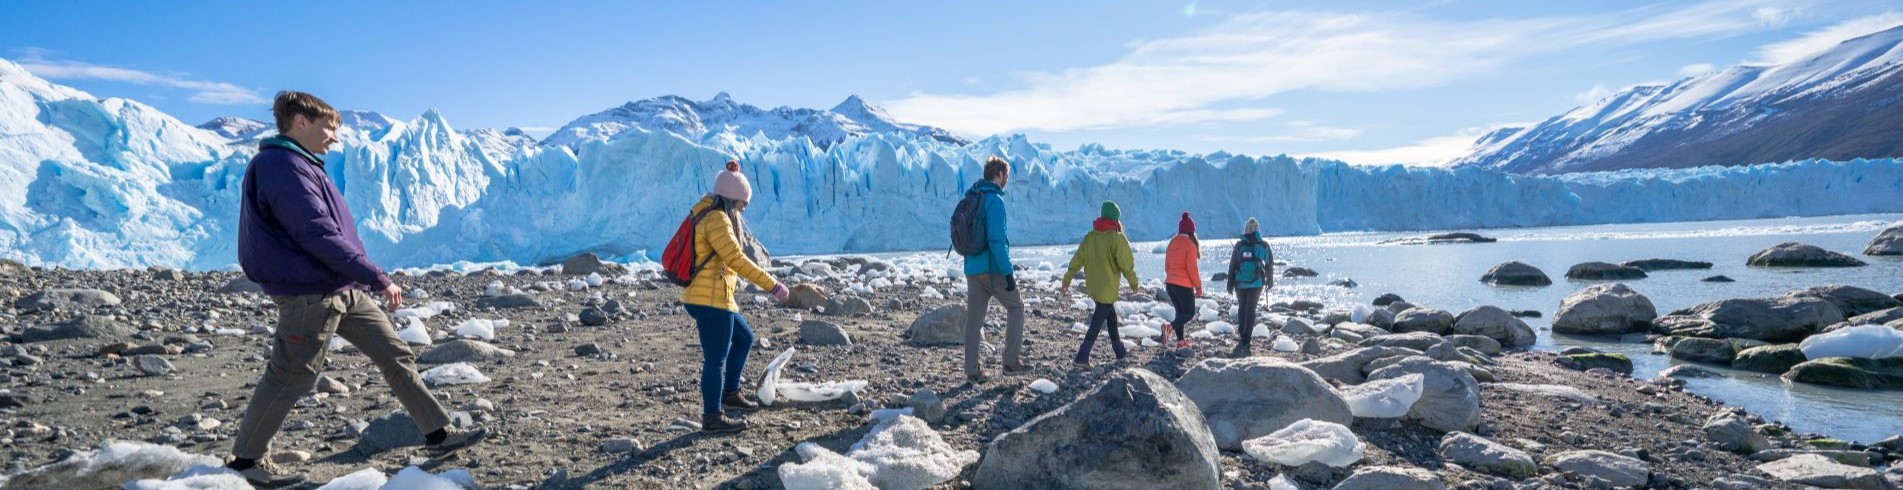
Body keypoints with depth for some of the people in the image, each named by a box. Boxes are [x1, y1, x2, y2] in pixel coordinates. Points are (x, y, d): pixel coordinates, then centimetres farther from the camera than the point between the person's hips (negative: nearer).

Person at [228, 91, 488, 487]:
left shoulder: (298, 166, 16)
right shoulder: (283, 167, -15)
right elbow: (319, 236, -22)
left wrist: (368, 279, 20)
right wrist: (380, 279, -20)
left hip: (344, 291, 10)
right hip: (310, 294, -10)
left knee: (397, 355, 8)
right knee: (291, 379, 2)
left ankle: (438, 432, 13)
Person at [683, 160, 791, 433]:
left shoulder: (710, 215, 16)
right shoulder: (717, 219, -17)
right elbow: (737, 260, -23)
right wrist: (772, 285, -23)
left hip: (716, 298, 10)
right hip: (710, 300, -10)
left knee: (744, 339, 21)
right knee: (716, 357, -2)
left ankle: (730, 393, 30)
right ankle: (712, 417, 7)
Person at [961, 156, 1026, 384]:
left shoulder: (969, 197, 12)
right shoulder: (994, 200, -14)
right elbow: (997, 240, -20)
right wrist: (1008, 272, -17)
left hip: (972, 269, 7)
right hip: (993, 269, -7)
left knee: (974, 318, 8)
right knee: (1016, 307, 11)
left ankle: (972, 371, 9)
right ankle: (1012, 361, 10)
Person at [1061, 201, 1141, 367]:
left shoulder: (1089, 237, 2)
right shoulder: (1117, 238, -15)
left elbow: (1076, 261, 4)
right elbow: (1127, 264, -14)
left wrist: (1066, 281, 9)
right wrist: (1134, 283, 1)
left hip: (1092, 288, 7)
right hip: (1108, 290, -7)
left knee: (1111, 317, 22)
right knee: (1096, 324, -2)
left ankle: (1119, 351, 33)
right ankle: (1082, 358, -6)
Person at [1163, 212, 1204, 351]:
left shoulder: (1172, 243, 8)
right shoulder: (1190, 245, -13)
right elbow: (1192, 269, -14)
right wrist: (1198, 286, -5)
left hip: (1170, 283, 7)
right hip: (1184, 285, -7)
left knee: (1180, 311, 16)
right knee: (1190, 312, 3)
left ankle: (1181, 341, 15)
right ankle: (1169, 327, -20)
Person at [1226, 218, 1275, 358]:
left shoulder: (1264, 245, 0)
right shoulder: (1239, 245, 1)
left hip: (1256, 284, -1)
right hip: (1241, 283, 1)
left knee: (1249, 311, 0)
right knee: (1242, 311, 2)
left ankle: (1244, 344, -1)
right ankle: (1244, 341, 4)